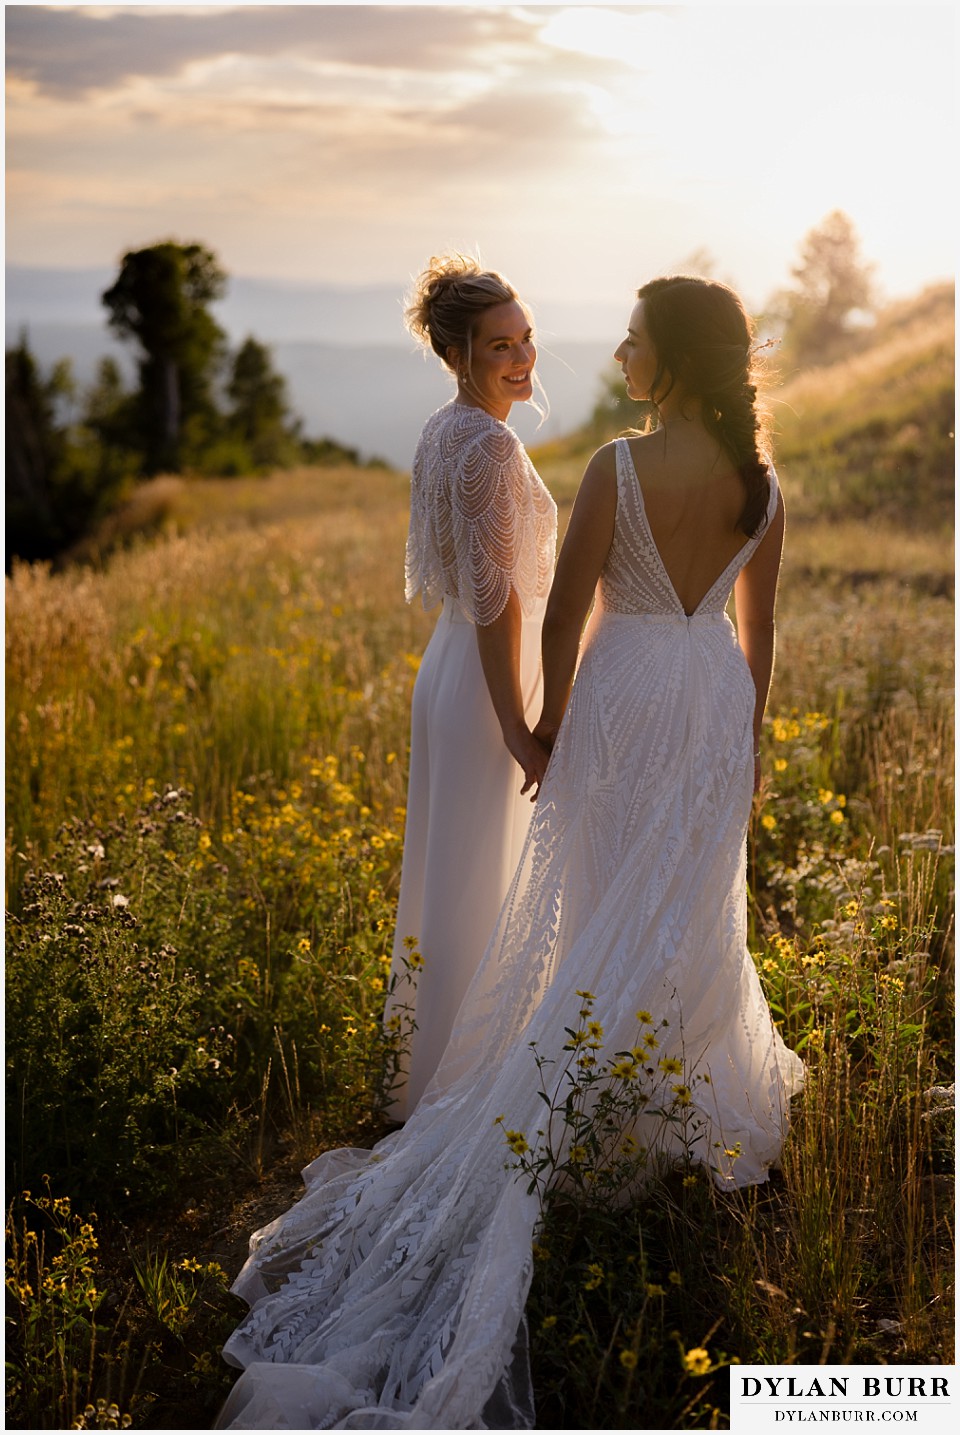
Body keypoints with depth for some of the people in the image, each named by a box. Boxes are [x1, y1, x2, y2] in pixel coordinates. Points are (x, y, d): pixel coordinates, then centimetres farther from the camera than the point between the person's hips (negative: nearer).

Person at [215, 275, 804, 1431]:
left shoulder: (619, 467, -20)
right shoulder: (762, 482, -4)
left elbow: (565, 612, -14)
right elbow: (758, 628, 5)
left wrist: (551, 719, 0)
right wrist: (747, 739, 16)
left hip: (625, 700, -4)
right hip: (717, 705, 4)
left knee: (606, 917, 8)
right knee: (694, 912, 17)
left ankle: (591, 1118, 17)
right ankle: (687, 1103, 30)